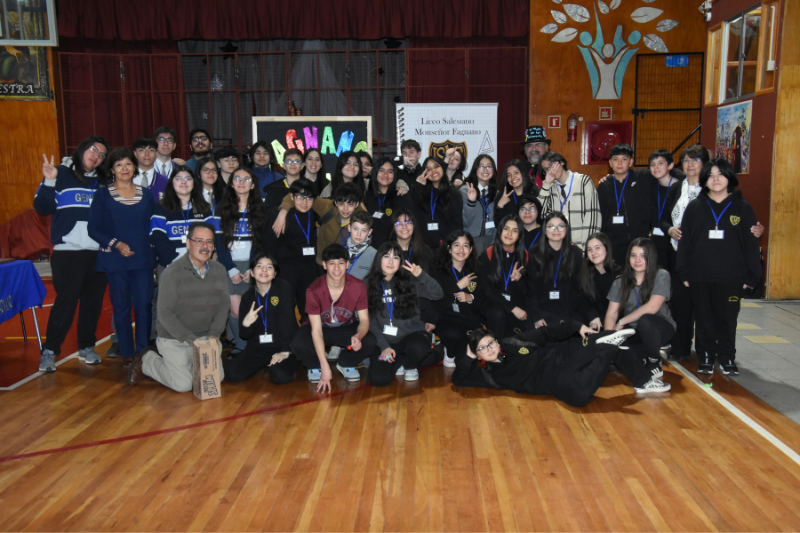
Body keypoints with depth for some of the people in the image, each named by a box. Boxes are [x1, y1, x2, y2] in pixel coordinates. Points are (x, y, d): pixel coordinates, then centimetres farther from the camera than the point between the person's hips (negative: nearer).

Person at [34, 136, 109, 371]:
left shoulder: (102, 181, 15)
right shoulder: (61, 174, 2)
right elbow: (43, 208, -5)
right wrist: (49, 182, -16)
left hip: (98, 251, 4)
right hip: (68, 250, -4)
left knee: (94, 300, 7)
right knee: (67, 299, -9)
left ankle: (86, 346, 21)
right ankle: (49, 351, 1)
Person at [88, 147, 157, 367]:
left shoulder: (146, 194, 10)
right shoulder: (103, 195, 2)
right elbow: (93, 228, -2)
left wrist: (152, 248, 1)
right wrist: (116, 244, -15)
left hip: (143, 259, 2)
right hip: (115, 260, -1)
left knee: (144, 306, 0)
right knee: (121, 307, 4)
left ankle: (144, 351, 12)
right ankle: (127, 354, 15)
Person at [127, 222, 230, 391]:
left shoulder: (219, 271, 1)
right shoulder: (172, 273, -16)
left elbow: (224, 306, 4)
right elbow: (165, 314, -16)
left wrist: (214, 335, -11)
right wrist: (191, 339, -22)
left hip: (207, 337, 5)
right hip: (175, 339, -5)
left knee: (217, 378, -3)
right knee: (183, 384, -11)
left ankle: (185, 366, 24)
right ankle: (147, 361, 16)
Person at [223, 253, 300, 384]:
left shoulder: (283, 288, -6)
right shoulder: (247, 297, 5)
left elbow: (287, 320, -14)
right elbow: (244, 335, 5)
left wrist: (285, 351, -22)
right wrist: (246, 324, -19)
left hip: (282, 348, -3)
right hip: (257, 349, 4)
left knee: (280, 376, -30)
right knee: (232, 374, -17)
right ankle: (264, 365, 15)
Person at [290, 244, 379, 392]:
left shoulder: (358, 286, -19)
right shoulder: (314, 290, -25)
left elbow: (364, 320, -14)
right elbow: (316, 330, -25)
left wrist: (358, 336, -40)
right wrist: (325, 367, -33)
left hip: (347, 328, 2)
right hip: (322, 328, -1)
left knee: (370, 342, -28)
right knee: (298, 345, -33)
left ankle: (345, 364, 6)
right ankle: (314, 366, 4)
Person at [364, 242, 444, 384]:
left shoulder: (410, 280, 2)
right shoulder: (369, 284, 2)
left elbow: (437, 294, -9)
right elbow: (370, 320, 1)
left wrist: (421, 275, -23)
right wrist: (384, 346, -8)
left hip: (412, 334, 0)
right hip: (386, 340, 1)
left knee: (418, 348, -37)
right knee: (377, 378, -24)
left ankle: (410, 366, 2)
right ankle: (401, 361, 10)